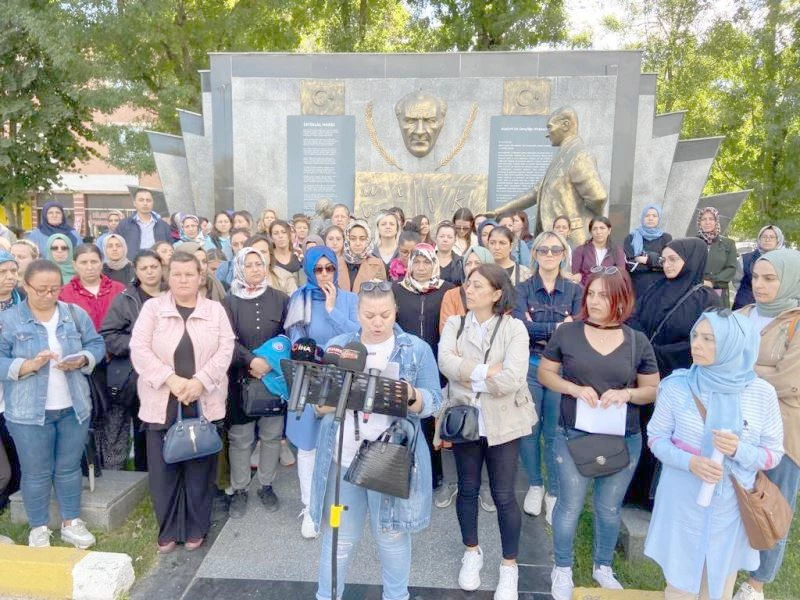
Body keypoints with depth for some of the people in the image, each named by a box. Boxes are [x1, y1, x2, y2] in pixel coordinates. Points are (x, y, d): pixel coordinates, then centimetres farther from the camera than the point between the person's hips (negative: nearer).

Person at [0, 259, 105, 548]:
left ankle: (71, 522, 30)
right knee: (36, 473, 10)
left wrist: (81, 361, -15)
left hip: (74, 407, 3)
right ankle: (38, 528, 28)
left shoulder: (76, 314, 2)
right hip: (29, 412, -2)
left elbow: (96, 345, 5)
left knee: (69, 468, 15)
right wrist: (29, 365, -24)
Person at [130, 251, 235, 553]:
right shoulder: (152, 307, 3)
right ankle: (168, 529, 24)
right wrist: (171, 379, -18)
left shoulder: (215, 309, 5)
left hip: (204, 402, 0)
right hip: (162, 403, 0)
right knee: (163, 467, 6)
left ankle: (195, 528, 25)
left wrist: (199, 381, -16)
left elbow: (225, 350, -3)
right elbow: (139, 350, -6)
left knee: (199, 466, 8)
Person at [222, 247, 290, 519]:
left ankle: (266, 485, 27)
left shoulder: (280, 299, 2)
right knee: (240, 437, 6)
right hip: (241, 379, -1)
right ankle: (239, 489, 23)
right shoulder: (230, 302, 1)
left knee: (272, 434, 9)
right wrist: (251, 360, -21)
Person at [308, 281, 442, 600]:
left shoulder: (417, 349, -3)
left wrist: (411, 396, -25)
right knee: (339, 536, 13)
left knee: (392, 535, 15)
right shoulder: (336, 346, 3)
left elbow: (433, 403, -5)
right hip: (342, 457, 2)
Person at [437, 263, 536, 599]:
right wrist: (487, 372, -22)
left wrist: (467, 375, -12)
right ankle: (471, 553, 39)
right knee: (468, 490, 17)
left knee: (503, 496, 8)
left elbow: (511, 380, -21)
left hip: (502, 423, -2)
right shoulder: (454, 325, 0)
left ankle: (509, 566, 29)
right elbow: (445, 363, -18)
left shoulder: (514, 328, -9)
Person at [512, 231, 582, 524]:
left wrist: (537, 329, -16)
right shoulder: (523, 289, 1)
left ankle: (554, 492, 25)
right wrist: (557, 327, -17)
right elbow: (519, 326, -14)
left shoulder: (575, 290, 4)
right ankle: (535, 485, 31)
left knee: (555, 432, 6)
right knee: (529, 430, 10)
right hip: (529, 367, 0)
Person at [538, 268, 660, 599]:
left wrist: (628, 393, -17)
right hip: (573, 438, -1)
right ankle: (562, 569, 34)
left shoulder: (638, 341, -2)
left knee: (609, 508, 18)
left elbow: (653, 390, 5)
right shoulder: (566, 332, -6)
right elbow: (544, 373, 0)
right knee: (570, 506, 10)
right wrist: (575, 388, -17)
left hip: (624, 440, 2)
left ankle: (602, 566, 43)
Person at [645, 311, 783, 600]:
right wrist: (689, 462, -22)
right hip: (683, 505, -1)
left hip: (731, 509, 1)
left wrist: (739, 450, -23)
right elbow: (656, 438, -4)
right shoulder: (677, 385, -11)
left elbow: (773, 454, -2)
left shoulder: (761, 393, -10)